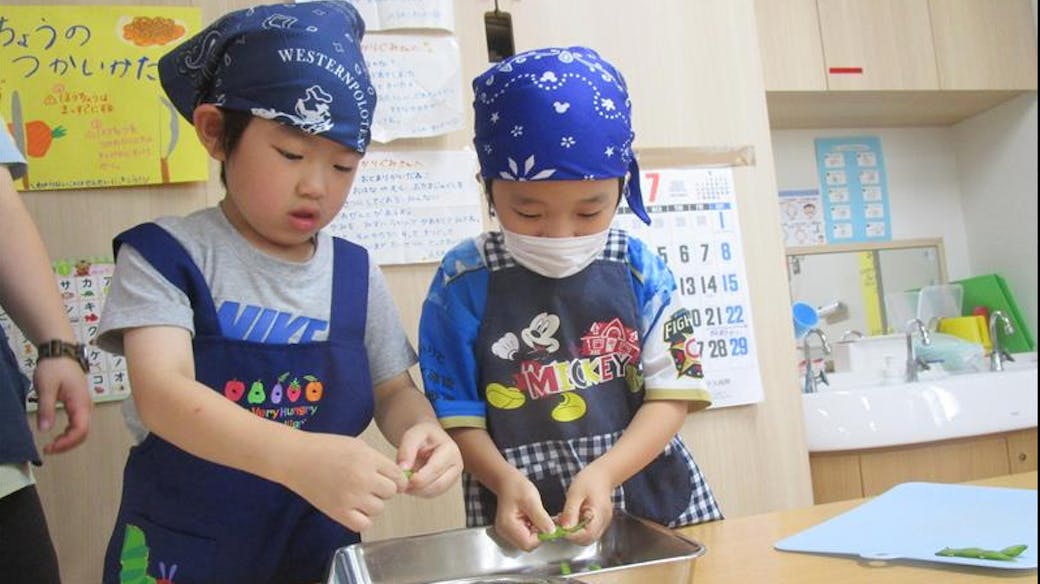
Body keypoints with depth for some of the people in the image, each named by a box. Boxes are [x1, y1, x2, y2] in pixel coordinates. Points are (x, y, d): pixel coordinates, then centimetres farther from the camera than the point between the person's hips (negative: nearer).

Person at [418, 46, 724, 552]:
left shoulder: (640, 271, -4)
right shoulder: (464, 282, -8)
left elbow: (672, 392, -4)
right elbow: (458, 414, -4)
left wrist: (604, 472, -18)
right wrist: (505, 481, -21)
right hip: (525, 522, -1)